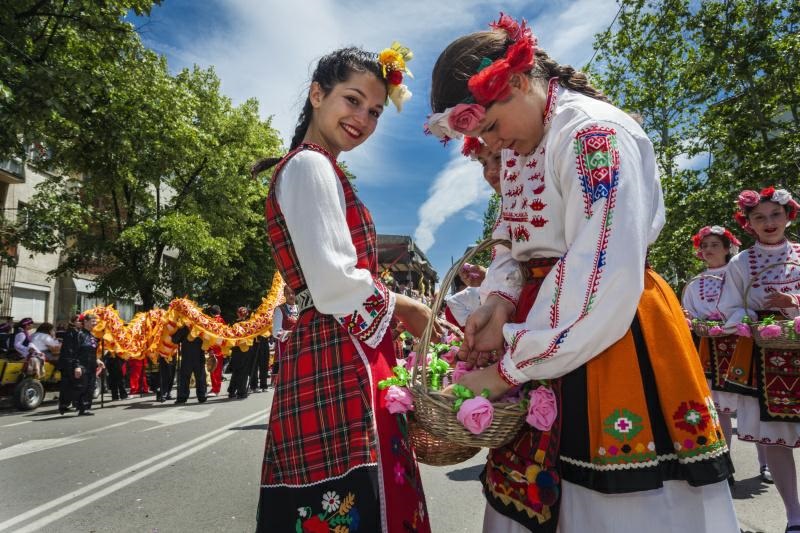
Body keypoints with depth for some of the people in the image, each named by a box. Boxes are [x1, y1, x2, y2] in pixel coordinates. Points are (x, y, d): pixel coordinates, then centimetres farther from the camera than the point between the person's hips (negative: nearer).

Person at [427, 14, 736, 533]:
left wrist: (511, 369, -19)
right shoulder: (518, 148, 11)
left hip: (612, 341, -8)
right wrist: (499, 301, -7)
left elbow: (605, 285, -26)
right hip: (544, 324, 8)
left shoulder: (595, 134, -18)